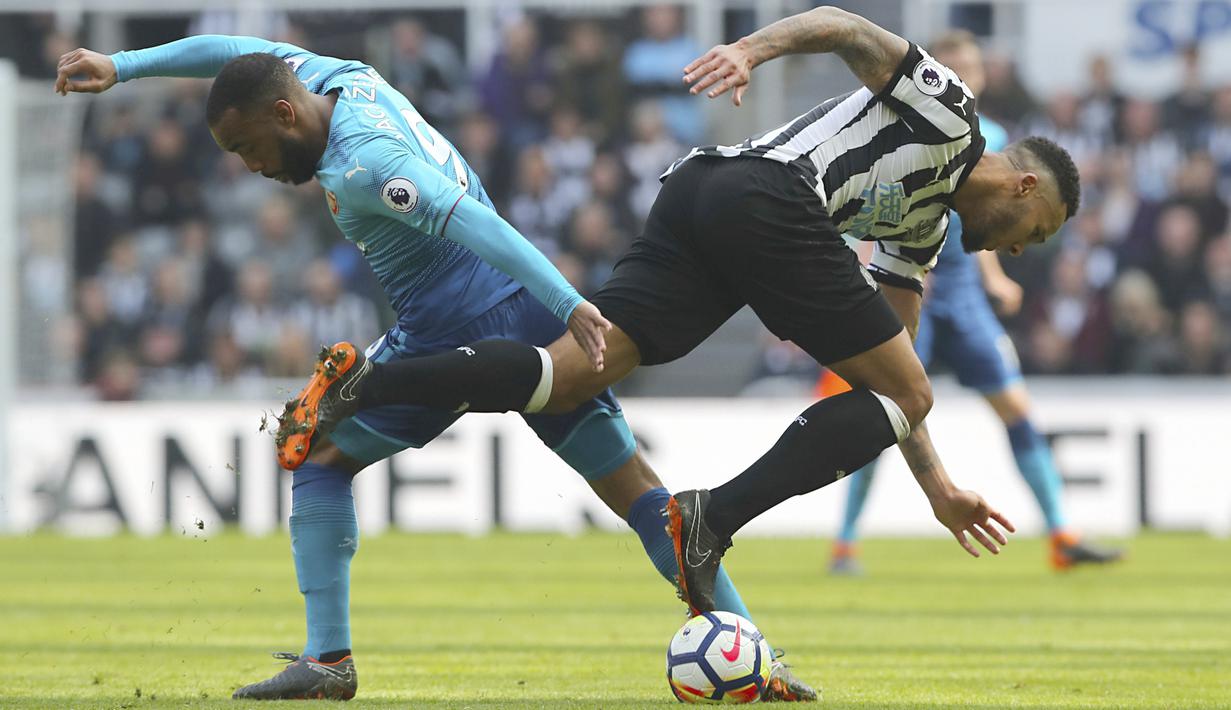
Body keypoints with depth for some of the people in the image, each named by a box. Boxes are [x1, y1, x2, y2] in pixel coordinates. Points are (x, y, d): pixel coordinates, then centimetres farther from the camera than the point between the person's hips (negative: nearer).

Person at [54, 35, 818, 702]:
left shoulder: (358, 164, -18)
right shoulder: (339, 78, 8)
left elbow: (469, 221, -30)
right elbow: (236, 53, 24)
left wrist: (570, 304, -39)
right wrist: (121, 66, 26)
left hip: (454, 337, -8)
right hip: (532, 317, 8)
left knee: (318, 458, 11)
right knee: (637, 490, 5)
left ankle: (327, 659, 4)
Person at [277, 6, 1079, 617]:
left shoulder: (923, 227, 35)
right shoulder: (949, 114, 12)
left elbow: (894, 354, 39)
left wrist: (938, 484, 37)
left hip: (698, 194, 8)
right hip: (768, 198, -8)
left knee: (573, 374, -7)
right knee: (907, 395, -1)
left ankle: (366, 390, -22)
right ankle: (713, 519, -17)